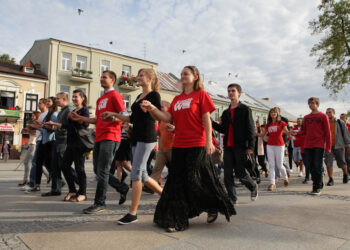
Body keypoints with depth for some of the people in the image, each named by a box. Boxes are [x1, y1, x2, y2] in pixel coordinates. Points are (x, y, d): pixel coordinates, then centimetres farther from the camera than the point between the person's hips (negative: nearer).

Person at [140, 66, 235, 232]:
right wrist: (152, 108, -8)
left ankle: (213, 208, 26)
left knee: (195, 180, -2)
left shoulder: (201, 94, 1)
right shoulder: (177, 99, 17)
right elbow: (168, 118, 6)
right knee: (177, 182, 5)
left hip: (196, 145, -6)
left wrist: (209, 141, -12)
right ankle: (176, 220, 16)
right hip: (179, 145, 6)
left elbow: (207, 119, -5)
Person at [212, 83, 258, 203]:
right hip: (228, 146, 5)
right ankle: (232, 198, 14)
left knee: (240, 173, -1)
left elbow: (251, 129, -4)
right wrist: (212, 123, 2)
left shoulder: (245, 109, 1)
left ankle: (253, 187, 29)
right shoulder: (225, 112, 16)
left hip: (240, 146, -5)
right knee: (227, 174, 2)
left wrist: (251, 146, -13)